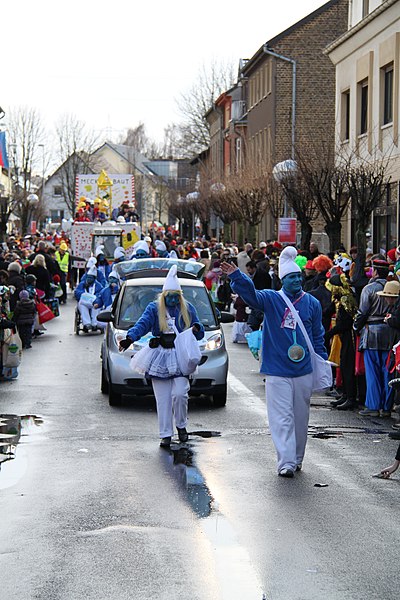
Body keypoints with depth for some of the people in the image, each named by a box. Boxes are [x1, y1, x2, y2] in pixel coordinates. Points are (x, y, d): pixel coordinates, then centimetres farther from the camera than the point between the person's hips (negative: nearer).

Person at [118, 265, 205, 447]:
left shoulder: (188, 309, 10)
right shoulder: (154, 308, 5)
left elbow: (200, 334, 15)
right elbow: (142, 325, -9)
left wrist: (196, 329, -10)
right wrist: (129, 338, -27)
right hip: (160, 359, 0)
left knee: (179, 394, -14)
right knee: (163, 399, 1)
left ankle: (181, 426, 10)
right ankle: (166, 434, 9)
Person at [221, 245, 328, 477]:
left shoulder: (312, 303, 6)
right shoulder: (271, 299, -1)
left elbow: (318, 336, 13)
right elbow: (251, 294, -19)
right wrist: (236, 276, -36)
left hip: (304, 371, 3)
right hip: (277, 371, -3)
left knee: (300, 417, 13)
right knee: (282, 417, -6)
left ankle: (297, 458, 28)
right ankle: (286, 462, -6)